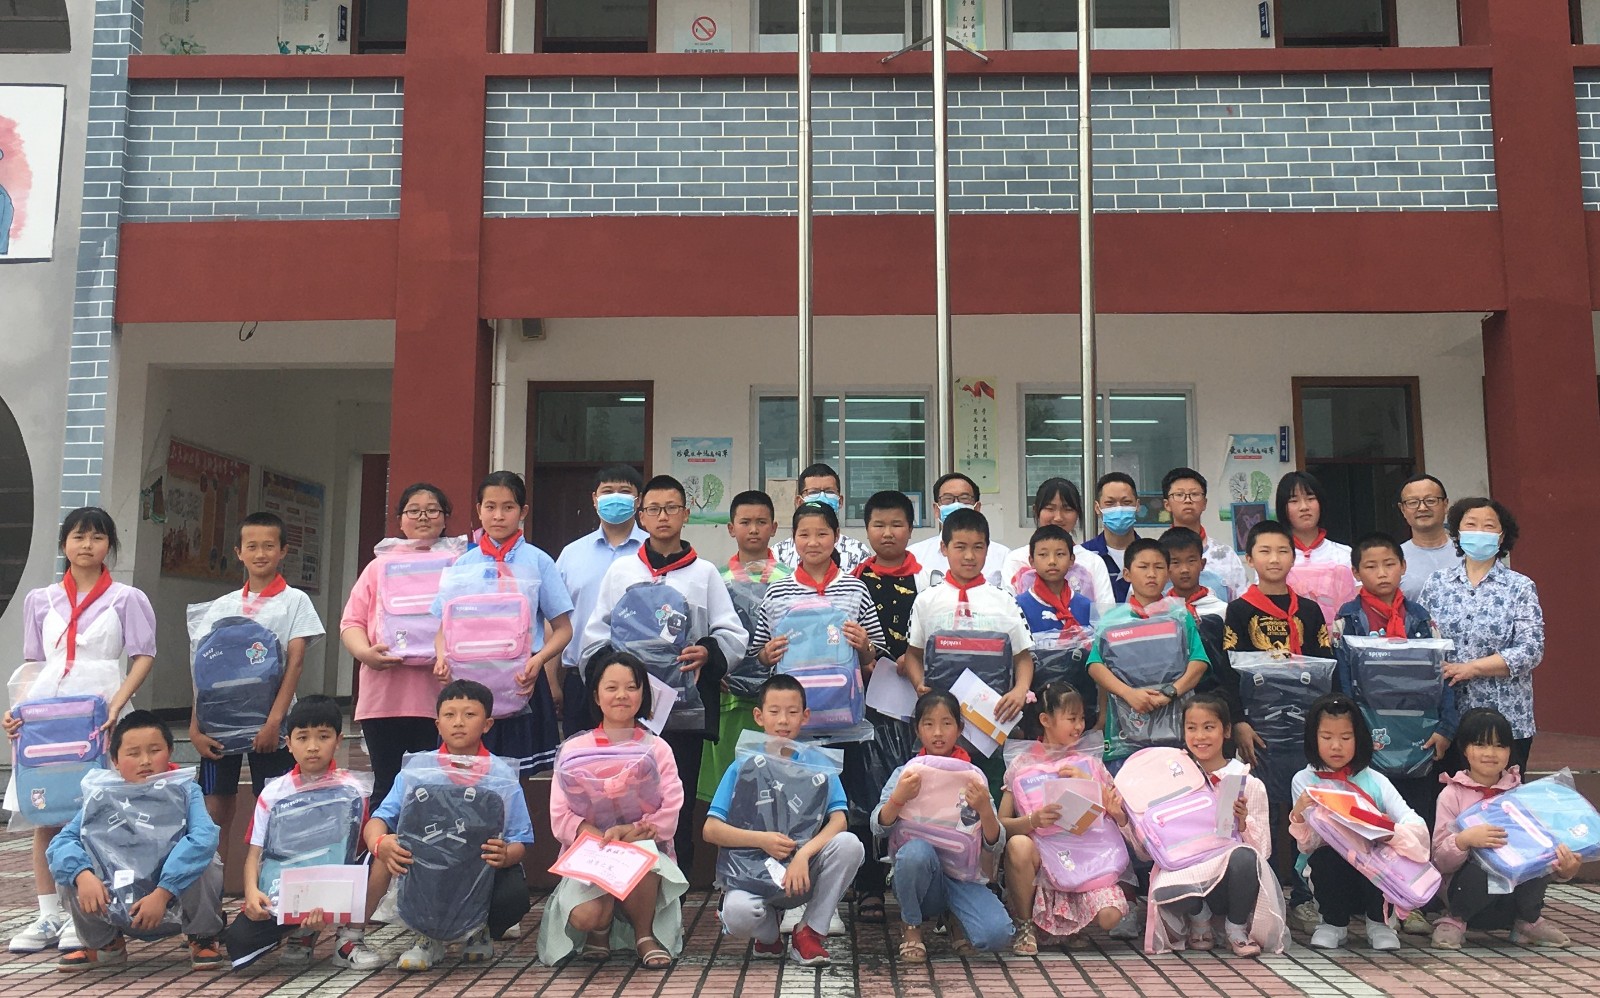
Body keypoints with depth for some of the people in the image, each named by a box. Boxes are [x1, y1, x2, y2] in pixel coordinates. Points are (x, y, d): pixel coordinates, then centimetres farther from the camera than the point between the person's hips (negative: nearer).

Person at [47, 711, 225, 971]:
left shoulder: (185, 791, -18)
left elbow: (204, 838, -36)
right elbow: (60, 843, -17)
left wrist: (162, 893, -43)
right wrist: (83, 875, -37)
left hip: (175, 894, -3)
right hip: (119, 905, 3)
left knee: (204, 863, -33)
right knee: (74, 867, -19)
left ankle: (203, 939, -4)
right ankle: (104, 944, 7)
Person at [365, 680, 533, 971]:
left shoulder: (502, 775, -3)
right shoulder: (417, 769, -1)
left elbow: (521, 841, -8)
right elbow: (377, 821, -9)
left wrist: (505, 855, -33)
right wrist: (379, 843, -35)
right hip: (428, 870, 1)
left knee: (515, 893, -32)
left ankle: (481, 931, 9)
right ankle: (426, 935, 0)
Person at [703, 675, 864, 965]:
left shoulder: (818, 765, 4)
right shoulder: (742, 768, 2)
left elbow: (838, 820, -9)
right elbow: (710, 830, -6)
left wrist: (803, 854, -26)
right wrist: (762, 839, -21)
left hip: (805, 874, 2)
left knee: (849, 844, -27)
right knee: (738, 914, -35)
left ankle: (811, 931, -7)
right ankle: (769, 934, 6)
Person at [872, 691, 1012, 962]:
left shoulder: (974, 776, 6)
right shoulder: (906, 774, 6)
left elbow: (995, 845, -2)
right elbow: (878, 827, -8)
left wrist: (985, 809, -22)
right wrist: (898, 798, -28)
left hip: (962, 876, 0)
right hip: (920, 872, 0)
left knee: (997, 933, -28)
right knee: (916, 850, -35)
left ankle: (958, 921, 8)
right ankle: (912, 927, -6)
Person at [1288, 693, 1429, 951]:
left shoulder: (1374, 781, -1)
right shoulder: (1304, 780, -2)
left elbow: (1417, 827, -12)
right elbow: (1308, 846, -9)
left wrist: (1391, 833, -35)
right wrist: (1298, 816, -30)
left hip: (1373, 869, 1)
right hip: (1327, 870, 0)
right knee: (1326, 857, -32)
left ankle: (1378, 922, -1)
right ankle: (1334, 923, -2)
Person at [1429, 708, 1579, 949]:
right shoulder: (1452, 794, -4)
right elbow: (1440, 861, -10)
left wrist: (1564, 870, -23)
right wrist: (1464, 840, -31)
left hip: (1515, 891, 2)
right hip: (1467, 887, -2)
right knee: (1483, 870, -36)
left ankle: (1529, 921, -2)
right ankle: (1455, 920, -6)